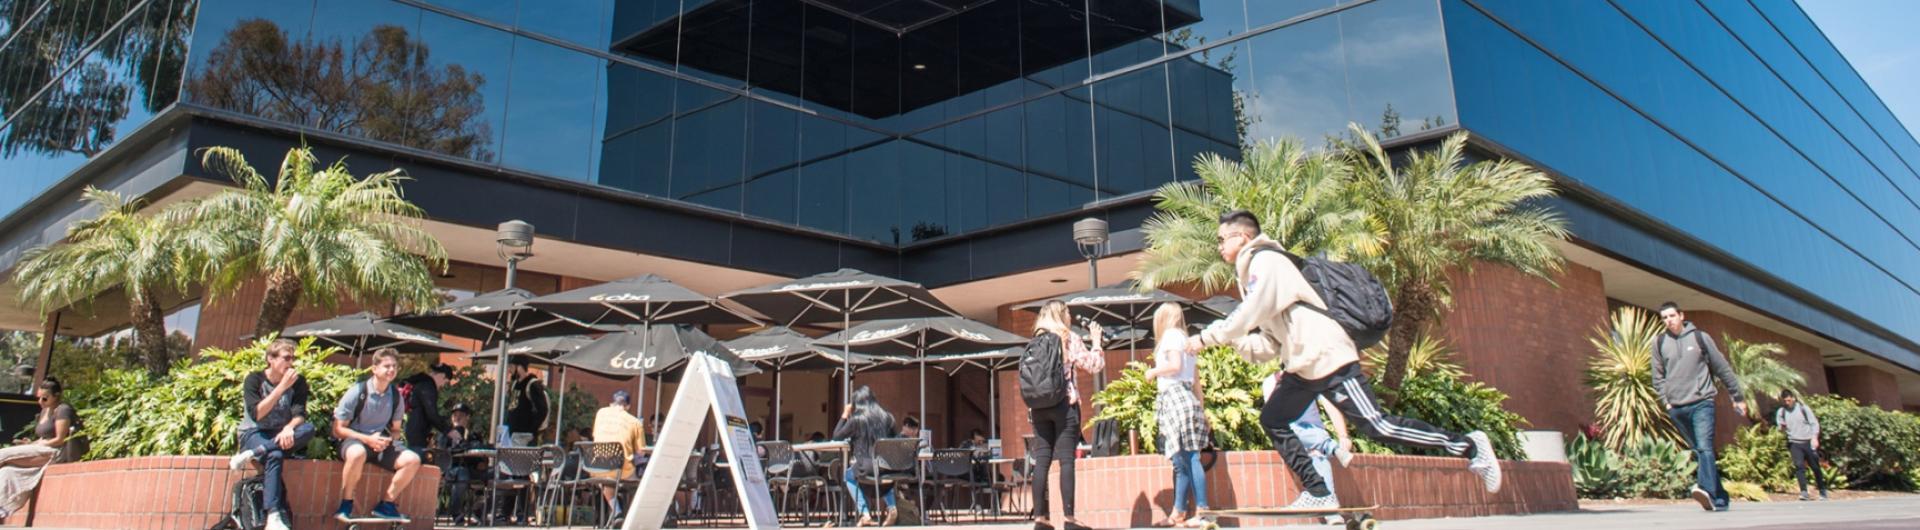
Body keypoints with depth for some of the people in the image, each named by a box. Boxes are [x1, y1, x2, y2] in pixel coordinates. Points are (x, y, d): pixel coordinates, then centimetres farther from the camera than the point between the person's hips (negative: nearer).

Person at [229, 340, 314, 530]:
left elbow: (299, 414, -9)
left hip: (281, 435, 3)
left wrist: (289, 428, -31)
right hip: (253, 434, -3)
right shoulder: (254, 380, -6)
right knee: (274, 455, -37)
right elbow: (256, 414, -19)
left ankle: (252, 454, -32)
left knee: (308, 429, -31)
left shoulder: (298, 382, 2)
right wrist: (282, 386, -24)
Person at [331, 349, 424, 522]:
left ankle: (385, 504, -3)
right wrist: (367, 439, -20)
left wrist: (387, 440, -8)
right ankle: (346, 505, -22)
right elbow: (338, 429, -9)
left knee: (413, 460, -17)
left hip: (381, 443, 5)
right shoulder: (357, 392, -10)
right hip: (354, 440, -5)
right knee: (358, 453, -41)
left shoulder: (396, 395, 4)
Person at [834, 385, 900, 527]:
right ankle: (892, 508, 20)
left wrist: (844, 416, 11)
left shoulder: (856, 420, -8)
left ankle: (865, 515, 13)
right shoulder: (886, 417, 4)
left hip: (867, 466, -4)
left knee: (848, 476, 28)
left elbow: (836, 436, 4)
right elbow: (896, 438, 18)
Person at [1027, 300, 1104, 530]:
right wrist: (1096, 340, 10)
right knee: (1066, 461, -6)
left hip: (1039, 406, 5)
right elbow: (1094, 365, -1)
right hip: (1064, 405, -5)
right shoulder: (1069, 338, 0)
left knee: (1041, 461, 2)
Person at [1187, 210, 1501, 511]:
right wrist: (1231, 340, 10)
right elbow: (1270, 338, 19)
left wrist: (1207, 337, -11)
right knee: (1273, 420, 7)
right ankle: (1319, 494, 8)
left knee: (1377, 427, -10)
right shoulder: (1253, 270, 20)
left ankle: (1468, 447, 3)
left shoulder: (1266, 260, -9)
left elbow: (1248, 316, -19)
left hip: (1328, 357, -10)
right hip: (1302, 364, 10)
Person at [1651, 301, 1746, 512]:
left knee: (1704, 447, -20)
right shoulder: (1659, 342, 8)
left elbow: (1723, 368, 10)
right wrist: (1665, 400, 3)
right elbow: (1658, 376, 13)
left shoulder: (1700, 337, 4)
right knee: (1699, 451, 8)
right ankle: (1719, 498, 14)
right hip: (1677, 408, 3)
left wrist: (1738, 397, 13)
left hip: (1701, 402, -3)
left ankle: (1706, 489, -35)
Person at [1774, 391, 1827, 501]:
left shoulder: (1804, 408, 1)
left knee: (1815, 467, 7)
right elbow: (1780, 428, 13)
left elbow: (1814, 423, 1)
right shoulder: (1781, 412, 6)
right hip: (1794, 443, 0)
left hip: (1808, 442, 0)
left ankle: (1823, 492, 22)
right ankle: (1804, 492, -17)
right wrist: (1782, 428, -12)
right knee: (1799, 466, -14)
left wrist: (1814, 438, -11)